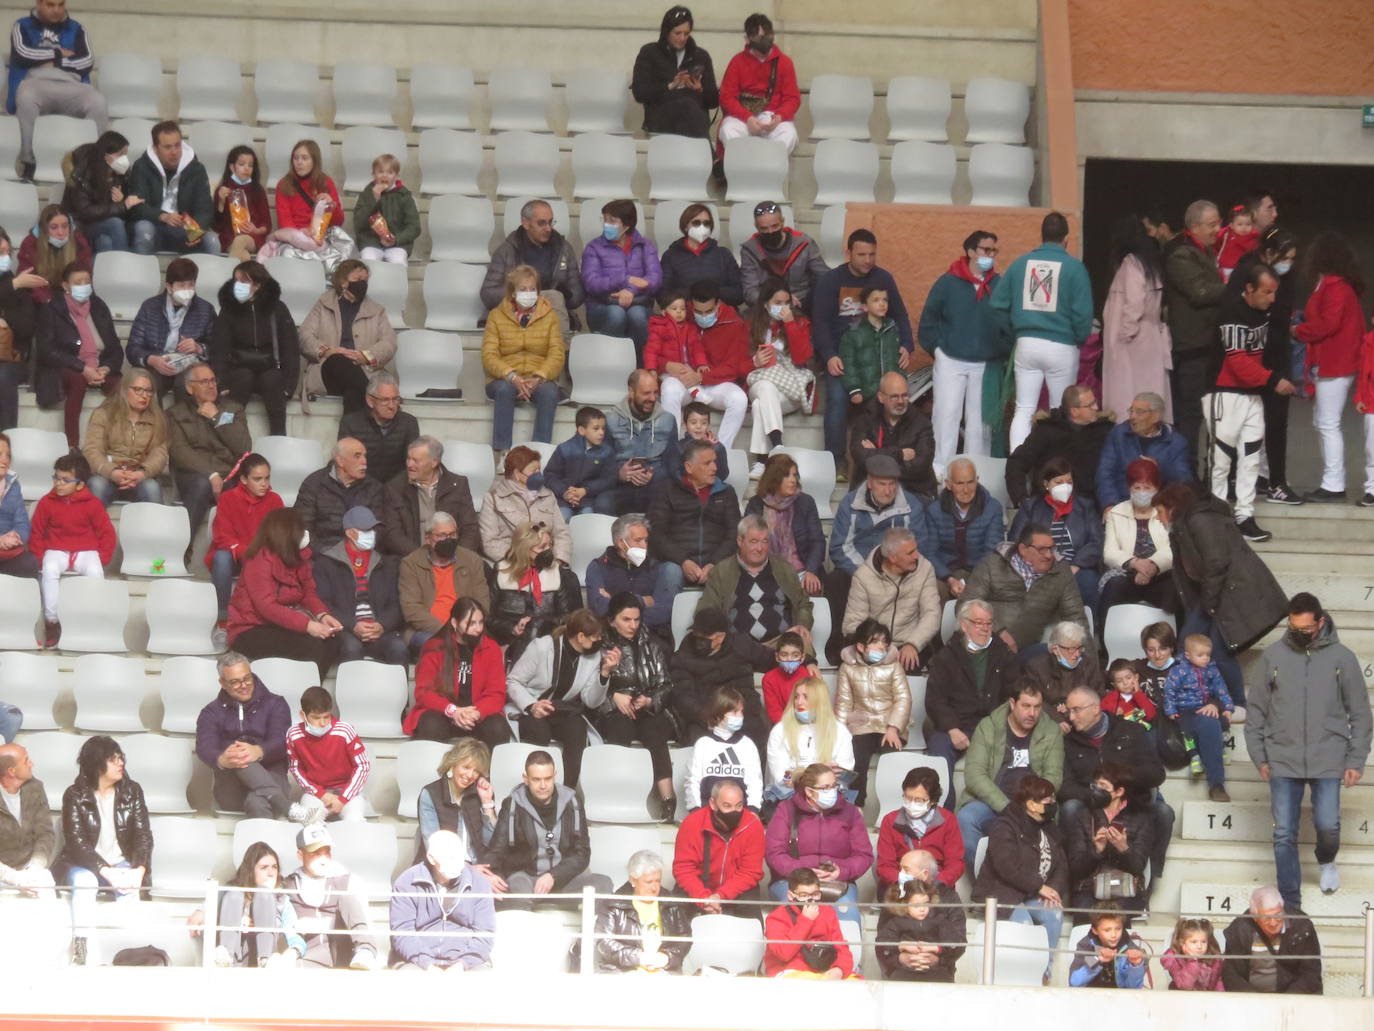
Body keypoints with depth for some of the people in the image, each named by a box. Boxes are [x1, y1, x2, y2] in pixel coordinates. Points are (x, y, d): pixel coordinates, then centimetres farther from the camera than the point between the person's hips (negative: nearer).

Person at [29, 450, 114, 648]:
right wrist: (39, 558, -4)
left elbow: (107, 532, 2)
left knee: (95, 572, -34)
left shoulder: (92, 503, -4)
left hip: (86, 552, -1)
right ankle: (51, 621, -25)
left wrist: (102, 559, -7)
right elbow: (36, 533, 6)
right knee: (49, 570, -34)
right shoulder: (47, 502, -1)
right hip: (56, 551, 1)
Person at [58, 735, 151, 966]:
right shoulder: (75, 796, -5)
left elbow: (143, 835, -1)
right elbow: (76, 842, -14)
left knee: (130, 886, -31)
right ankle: (79, 952, -40)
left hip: (122, 863, 2)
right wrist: (106, 871, -27)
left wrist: (139, 869, -20)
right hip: (85, 865, -2)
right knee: (84, 881, -35)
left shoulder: (132, 791, 4)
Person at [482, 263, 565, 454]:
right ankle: (501, 451, -39)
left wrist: (538, 378, -21)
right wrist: (512, 377, -22)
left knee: (549, 392, -34)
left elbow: (557, 354, -2)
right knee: (504, 389, -35)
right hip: (505, 379, 0)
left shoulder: (549, 316, 8)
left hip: (539, 382, 0)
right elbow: (489, 356, -4)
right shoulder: (496, 316, 6)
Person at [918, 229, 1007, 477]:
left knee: (979, 420, 6)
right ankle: (940, 469, -3)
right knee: (947, 415, -7)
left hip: (985, 364, 2)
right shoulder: (948, 283, -2)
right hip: (951, 361, -2)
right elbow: (928, 320, 3)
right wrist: (936, 348, -2)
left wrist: (1003, 350, 0)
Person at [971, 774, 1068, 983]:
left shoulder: (1049, 830, 18)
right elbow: (1008, 867, -20)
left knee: (1054, 914, -26)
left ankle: (1045, 972, -22)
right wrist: (1039, 886, -18)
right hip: (1002, 893, -6)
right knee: (1024, 922, -34)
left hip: (1034, 896, 6)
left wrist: (1055, 890, -10)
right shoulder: (1003, 827, -7)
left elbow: (1062, 865, 11)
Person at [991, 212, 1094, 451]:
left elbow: (998, 304, 4)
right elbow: (1083, 312, -12)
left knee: (1023, 410, 7)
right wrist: (1080, 338, 5)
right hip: (1061, 347, -3)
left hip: (1026, 344, 3)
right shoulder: (1073, 267, -9)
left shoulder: (1021, 263, 2)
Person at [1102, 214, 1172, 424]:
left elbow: (1134, 303, -21)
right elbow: (1156, 302, 13)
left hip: (1133, 343, -9)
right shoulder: (1151, 261, 13)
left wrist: (1125, 333, -12)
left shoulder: (1131, 262, -12)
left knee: (1128, 399, -8)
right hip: (1150, 340, 9)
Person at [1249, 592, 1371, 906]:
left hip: (1328, 759, -1)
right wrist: (1259, 756, 3)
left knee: (1327, 824, -2)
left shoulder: (1341, 658, -2)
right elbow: (1257, 710, 6)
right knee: (1284, 835, 1)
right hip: (1283, 760, 1)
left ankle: (1327, 861, 33)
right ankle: (1290, 903, 11)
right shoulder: (1273, 656, 0)